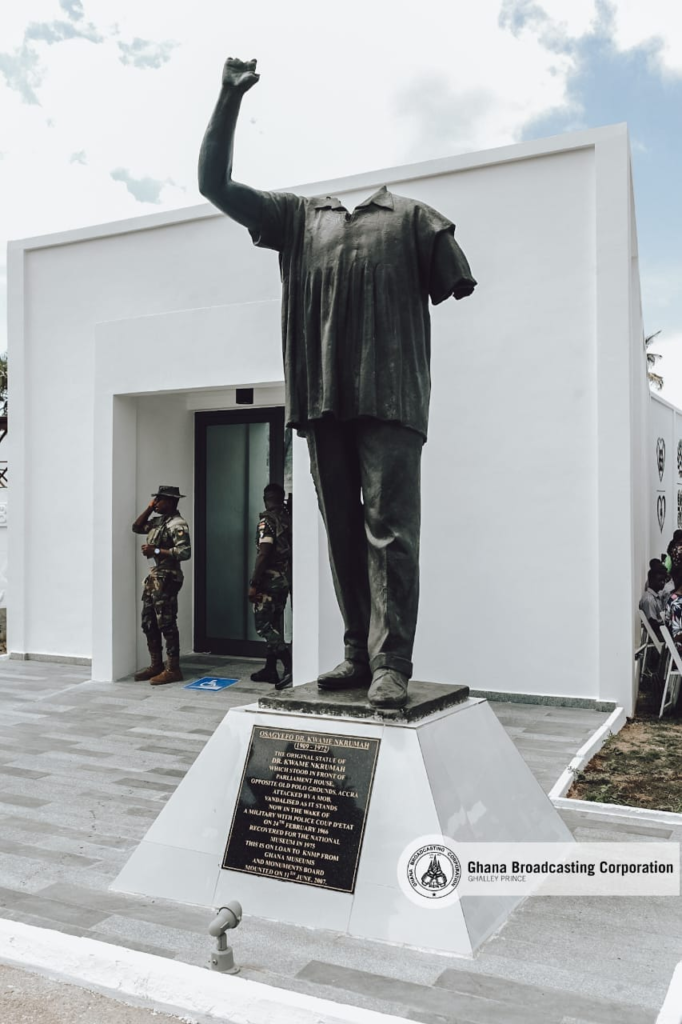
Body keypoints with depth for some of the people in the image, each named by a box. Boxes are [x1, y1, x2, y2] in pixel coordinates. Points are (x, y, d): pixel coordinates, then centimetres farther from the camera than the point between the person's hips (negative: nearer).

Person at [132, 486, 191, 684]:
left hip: (167, 579, -10)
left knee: (166, 624, -7)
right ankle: (156, 666, 21)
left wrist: (156, 551, -23)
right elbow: (136, 527, 22)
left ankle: (173, 670, -1)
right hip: (153, 578, 10)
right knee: (149, 624, 12)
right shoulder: (158, 521, 14)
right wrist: (149, 508, 11)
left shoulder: (177, 524, -15)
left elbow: (185, 552, -24)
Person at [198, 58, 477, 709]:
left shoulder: (411, 217, 18)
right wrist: (230, 97, 16)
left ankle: (391, 663, -9)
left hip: (390, 393, -3)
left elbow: (460, 289, 14)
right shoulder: (296, 218, 23)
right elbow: (214, 183, 21)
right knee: (343, 530, 4)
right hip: (321, 394, 3)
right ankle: (359, 654, 10)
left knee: (389, 527, -10)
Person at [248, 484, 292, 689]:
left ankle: (291, 666, -16)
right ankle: (270, 669, 19)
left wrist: (253, 583, -17)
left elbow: (263, 554, -20)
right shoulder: (289, 520, 8)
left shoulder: (267, 521, -13)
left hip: (270, 579, -8)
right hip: (286, 579, 8)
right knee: (274, 624, 14)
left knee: (263, 625, -6)